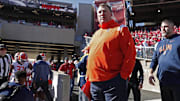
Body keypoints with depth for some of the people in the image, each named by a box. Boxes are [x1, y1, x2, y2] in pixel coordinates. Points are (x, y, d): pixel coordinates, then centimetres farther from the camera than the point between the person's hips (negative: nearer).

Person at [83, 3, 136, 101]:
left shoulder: (120, 29, 1)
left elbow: (130, 54, -8)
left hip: (113, 82, -6)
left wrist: (123, 75, -15)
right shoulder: (96, 33, 21)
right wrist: (89, 76, 17)